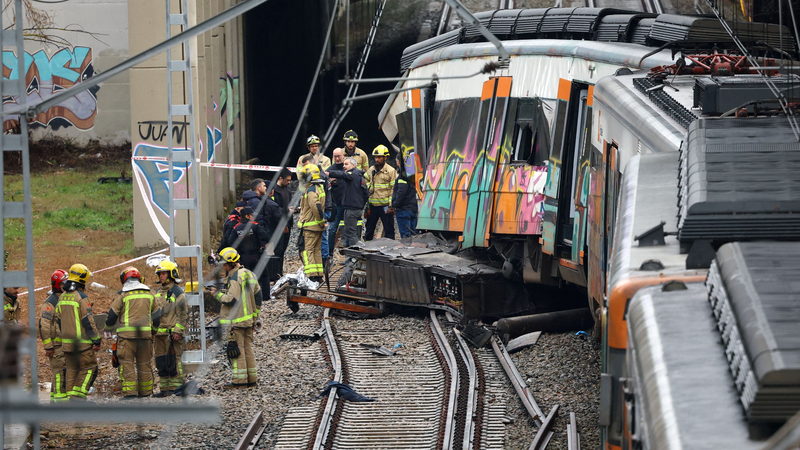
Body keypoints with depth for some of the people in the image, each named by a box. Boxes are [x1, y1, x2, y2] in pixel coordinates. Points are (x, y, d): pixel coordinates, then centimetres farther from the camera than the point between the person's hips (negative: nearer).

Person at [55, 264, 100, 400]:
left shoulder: (62, 297, 11)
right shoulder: (81, 297, -14)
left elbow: (58, 320, 16)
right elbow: (88, 321, -16)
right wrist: (96, 340, -10)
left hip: (67, 342, 7)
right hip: (82, 342, -7)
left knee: (71, 370, 13)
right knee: (89, 368, 0)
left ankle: (70, 395, 11)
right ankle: (78, 394, -7)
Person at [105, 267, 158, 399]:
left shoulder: (123, 294, -4)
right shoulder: (149, 294, 11)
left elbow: (112, 315, 0)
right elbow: (155, 314, 20)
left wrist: (108, 328, 19)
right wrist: (153, 330, 35)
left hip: (127, 333, -4)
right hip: (145, 333, 4)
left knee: (127, 363, -2)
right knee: (144, 363, 12)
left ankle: (130, 391, -10)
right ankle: (145, 391, 16)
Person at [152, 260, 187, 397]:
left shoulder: (178, 292, -5)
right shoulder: (157, 292, 18)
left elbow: (183, 314, -9)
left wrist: (177, 331, -16)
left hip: (173, 333, -8)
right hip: (160, 333, 8)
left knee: (173, 360, -7)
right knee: (161, 362, 8)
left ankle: (175, 387, -4)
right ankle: (164, 388, 13)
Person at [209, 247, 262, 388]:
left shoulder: (234, 278, -17)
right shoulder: (249, 274, 11)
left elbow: (232, 300, -22)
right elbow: (257, 295, 16)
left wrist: (217, 294, -9)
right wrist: (255, 315, 22)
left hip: (235, 321, -9)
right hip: (249, 320, 9)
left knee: (236, 349, -4)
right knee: (247, 347, 13)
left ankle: (239, 380, -5)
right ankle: (252, 378, 15)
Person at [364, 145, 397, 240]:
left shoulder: (391, 171, -3)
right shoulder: (370, 171, 11)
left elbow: (394, 189, -5)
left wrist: (391, 206, -11)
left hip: (385, 206, -4)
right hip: (372, 206, 4)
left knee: (389, 230, 2)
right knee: (369, 230, 11)